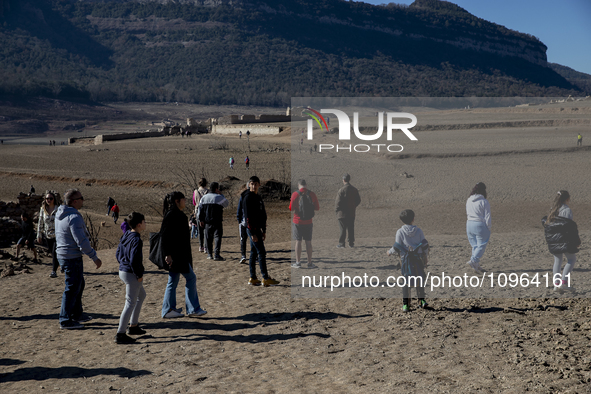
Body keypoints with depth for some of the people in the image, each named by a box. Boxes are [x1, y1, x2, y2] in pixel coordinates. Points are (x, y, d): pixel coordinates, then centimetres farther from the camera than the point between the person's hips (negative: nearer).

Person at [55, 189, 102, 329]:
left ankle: (77, 314, 32)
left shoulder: (60, 214, 9)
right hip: (72, 257, -10)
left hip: (62, 254, 10)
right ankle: (65, 320, 3)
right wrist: (94, 257, -17)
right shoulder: (74, 217, -21)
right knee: (72, 288, -2)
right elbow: (81, 241, -24)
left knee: (79, 284, 21)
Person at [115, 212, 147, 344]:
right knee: (130, 303, -3)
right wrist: (139, 275, -16)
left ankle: (133, 326, 32)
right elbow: (134, 260, -26)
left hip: (123, 271, 10)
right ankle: (120, 334, 0)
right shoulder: (136, 240, -21)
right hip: (131, 274, -10)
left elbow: (118, 253, 16)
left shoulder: (126, 236, 7)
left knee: (141, 295, 25)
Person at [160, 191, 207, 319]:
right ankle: (193, 309, 4)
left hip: (181, 254, 10)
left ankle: (168, 310, 15)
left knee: (173, 281, 11)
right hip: (175, 254, -10)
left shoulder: (177, 214, 15)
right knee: (191, 278, -3)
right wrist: (167, 254, -23)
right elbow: (164, 235, -20)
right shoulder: (171, 215, -16)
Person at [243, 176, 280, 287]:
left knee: (254, 253, 10)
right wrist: (253, 233, -21)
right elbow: (248, 216, -17)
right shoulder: (248, 198, -13)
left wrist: (264, 231, 18)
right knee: (261, 253, -8)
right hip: (252, 229, -9)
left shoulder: (258, 197, 15)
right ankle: (265, 278, -5)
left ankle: (253, 278, 14)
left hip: (257, 229, 9)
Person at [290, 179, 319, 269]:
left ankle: (298, 262, 3)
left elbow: (291, 208, -10)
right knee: (308, 242, 8)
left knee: (298, 241, 2)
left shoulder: (295, 194, -8)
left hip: (297, 222, -2)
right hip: (308, 222, 2)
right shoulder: (312, 194, -1)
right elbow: (317, 208, 3)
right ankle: (309, 263, 10)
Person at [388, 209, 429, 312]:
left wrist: (390, 252, 12)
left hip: (405, 259, -1)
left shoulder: (400, 232, -7)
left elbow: (397, 247, -7)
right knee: (419, 280, 16)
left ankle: (406, 305, 0)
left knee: (406, 282, 4)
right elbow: (424, 245, 3)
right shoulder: (418, 231, -1)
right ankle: (421, 301, 19)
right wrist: (426, 257, 17)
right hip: (418, 258, 2)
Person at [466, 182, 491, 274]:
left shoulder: (468, 201, 7)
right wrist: (488, 229, -3)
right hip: (480, 225, -6)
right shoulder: (484, 202, -11)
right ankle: (473, 261, -14)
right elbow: (487, 217, -10)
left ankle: (477, 266, 16)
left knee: (474, 245, 14)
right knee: (481, 245, 1)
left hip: (469, 224, 7)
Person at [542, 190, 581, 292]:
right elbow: (569, 226, -14)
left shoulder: (553, 209, 12)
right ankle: (564, 282, -8)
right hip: (563, 238, -7)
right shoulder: (566, 210, -10)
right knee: (572, 259, 4)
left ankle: (556, 284, 6)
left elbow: (545, 221, 11)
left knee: (557, 261, 11)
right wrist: (576, 240, -8)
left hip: (552, 239, 7)